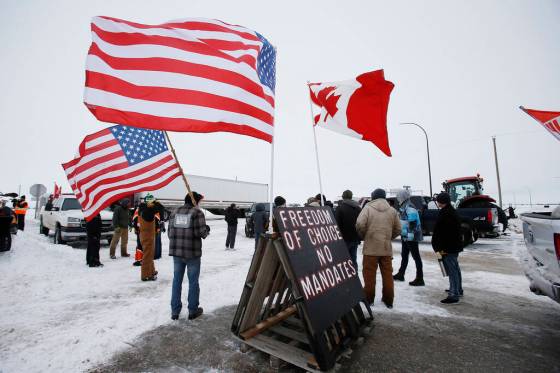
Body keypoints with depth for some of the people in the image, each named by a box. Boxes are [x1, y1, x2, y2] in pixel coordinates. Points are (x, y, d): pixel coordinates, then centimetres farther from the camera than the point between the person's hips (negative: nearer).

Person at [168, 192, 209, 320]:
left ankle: (175, 311, 25)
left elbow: (169, 232, 6)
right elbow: (201, 232, -18)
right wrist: (207, 230, 3)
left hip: (176, 252, 5)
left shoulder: (175, 212, 6)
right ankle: (193, 310, 22)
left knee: (177, 280, 16)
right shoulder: (197, 212, -10)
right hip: (192, 253, -5)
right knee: (193, 281, 9)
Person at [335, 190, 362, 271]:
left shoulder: (340, 208, -10)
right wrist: (359, 237, 17)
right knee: (353, 260, 13)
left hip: (344, 239, -6)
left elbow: (337, 224, -13)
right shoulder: (358, 208, 9)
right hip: (355, 239, 6)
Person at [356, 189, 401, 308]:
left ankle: (369, 298, 17)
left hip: (371, 247, -3)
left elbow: (360, 225, -16)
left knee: (369, 274, 7)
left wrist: (364, 236, 3)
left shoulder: (368, 208, -6)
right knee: (387, 273, 13)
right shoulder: (392, 210, 5)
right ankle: (388, 300, 22)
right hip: (387, 248, 4)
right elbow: (398, 230, 7)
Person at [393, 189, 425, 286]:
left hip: (411, 237, -10)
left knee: (416, 257, -1)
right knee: (404, 255, 19)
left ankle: (419, 279, 7)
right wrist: (403, 235, 23)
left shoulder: (409, 207, -18)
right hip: (405, 236, 10)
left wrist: (411, 235, -25)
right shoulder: (404, 207, 12)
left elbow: (413, 223, -24)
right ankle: (400, 274, 33)